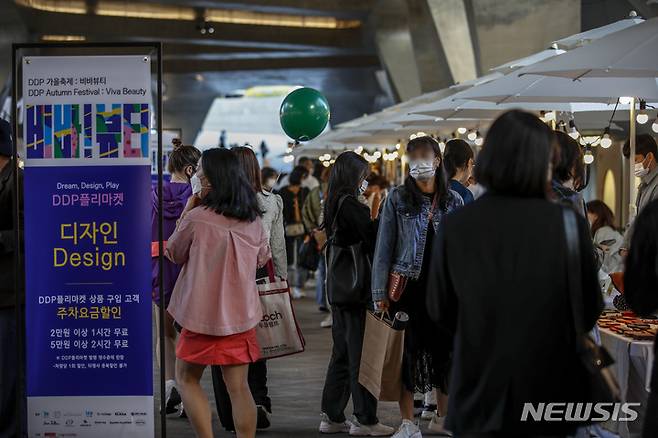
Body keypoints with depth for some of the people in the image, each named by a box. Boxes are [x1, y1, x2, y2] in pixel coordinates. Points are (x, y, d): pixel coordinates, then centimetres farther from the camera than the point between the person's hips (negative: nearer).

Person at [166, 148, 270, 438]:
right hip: (242, 314, 4)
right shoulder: (253, 220, 1)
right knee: (238, 387, 6)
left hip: (203, 315, -4)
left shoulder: (196, 219, -16)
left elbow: (174, 254, 1)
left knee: (186, 378, 11)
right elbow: (262, 257, 18)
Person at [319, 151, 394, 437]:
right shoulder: (352, 206, -16)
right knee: (360, 353, -3)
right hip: (356, 287, -9)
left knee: (342, 352, 14)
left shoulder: (334, 205, 11)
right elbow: (373, 239, -17)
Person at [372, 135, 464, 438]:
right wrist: (380, 293, -6)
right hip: (408, 286, -2)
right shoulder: (398, 199, -1)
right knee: (408, 353, 1)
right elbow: (384, 249, -1)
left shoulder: (454, 201, 6)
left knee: (446, 351, 8)